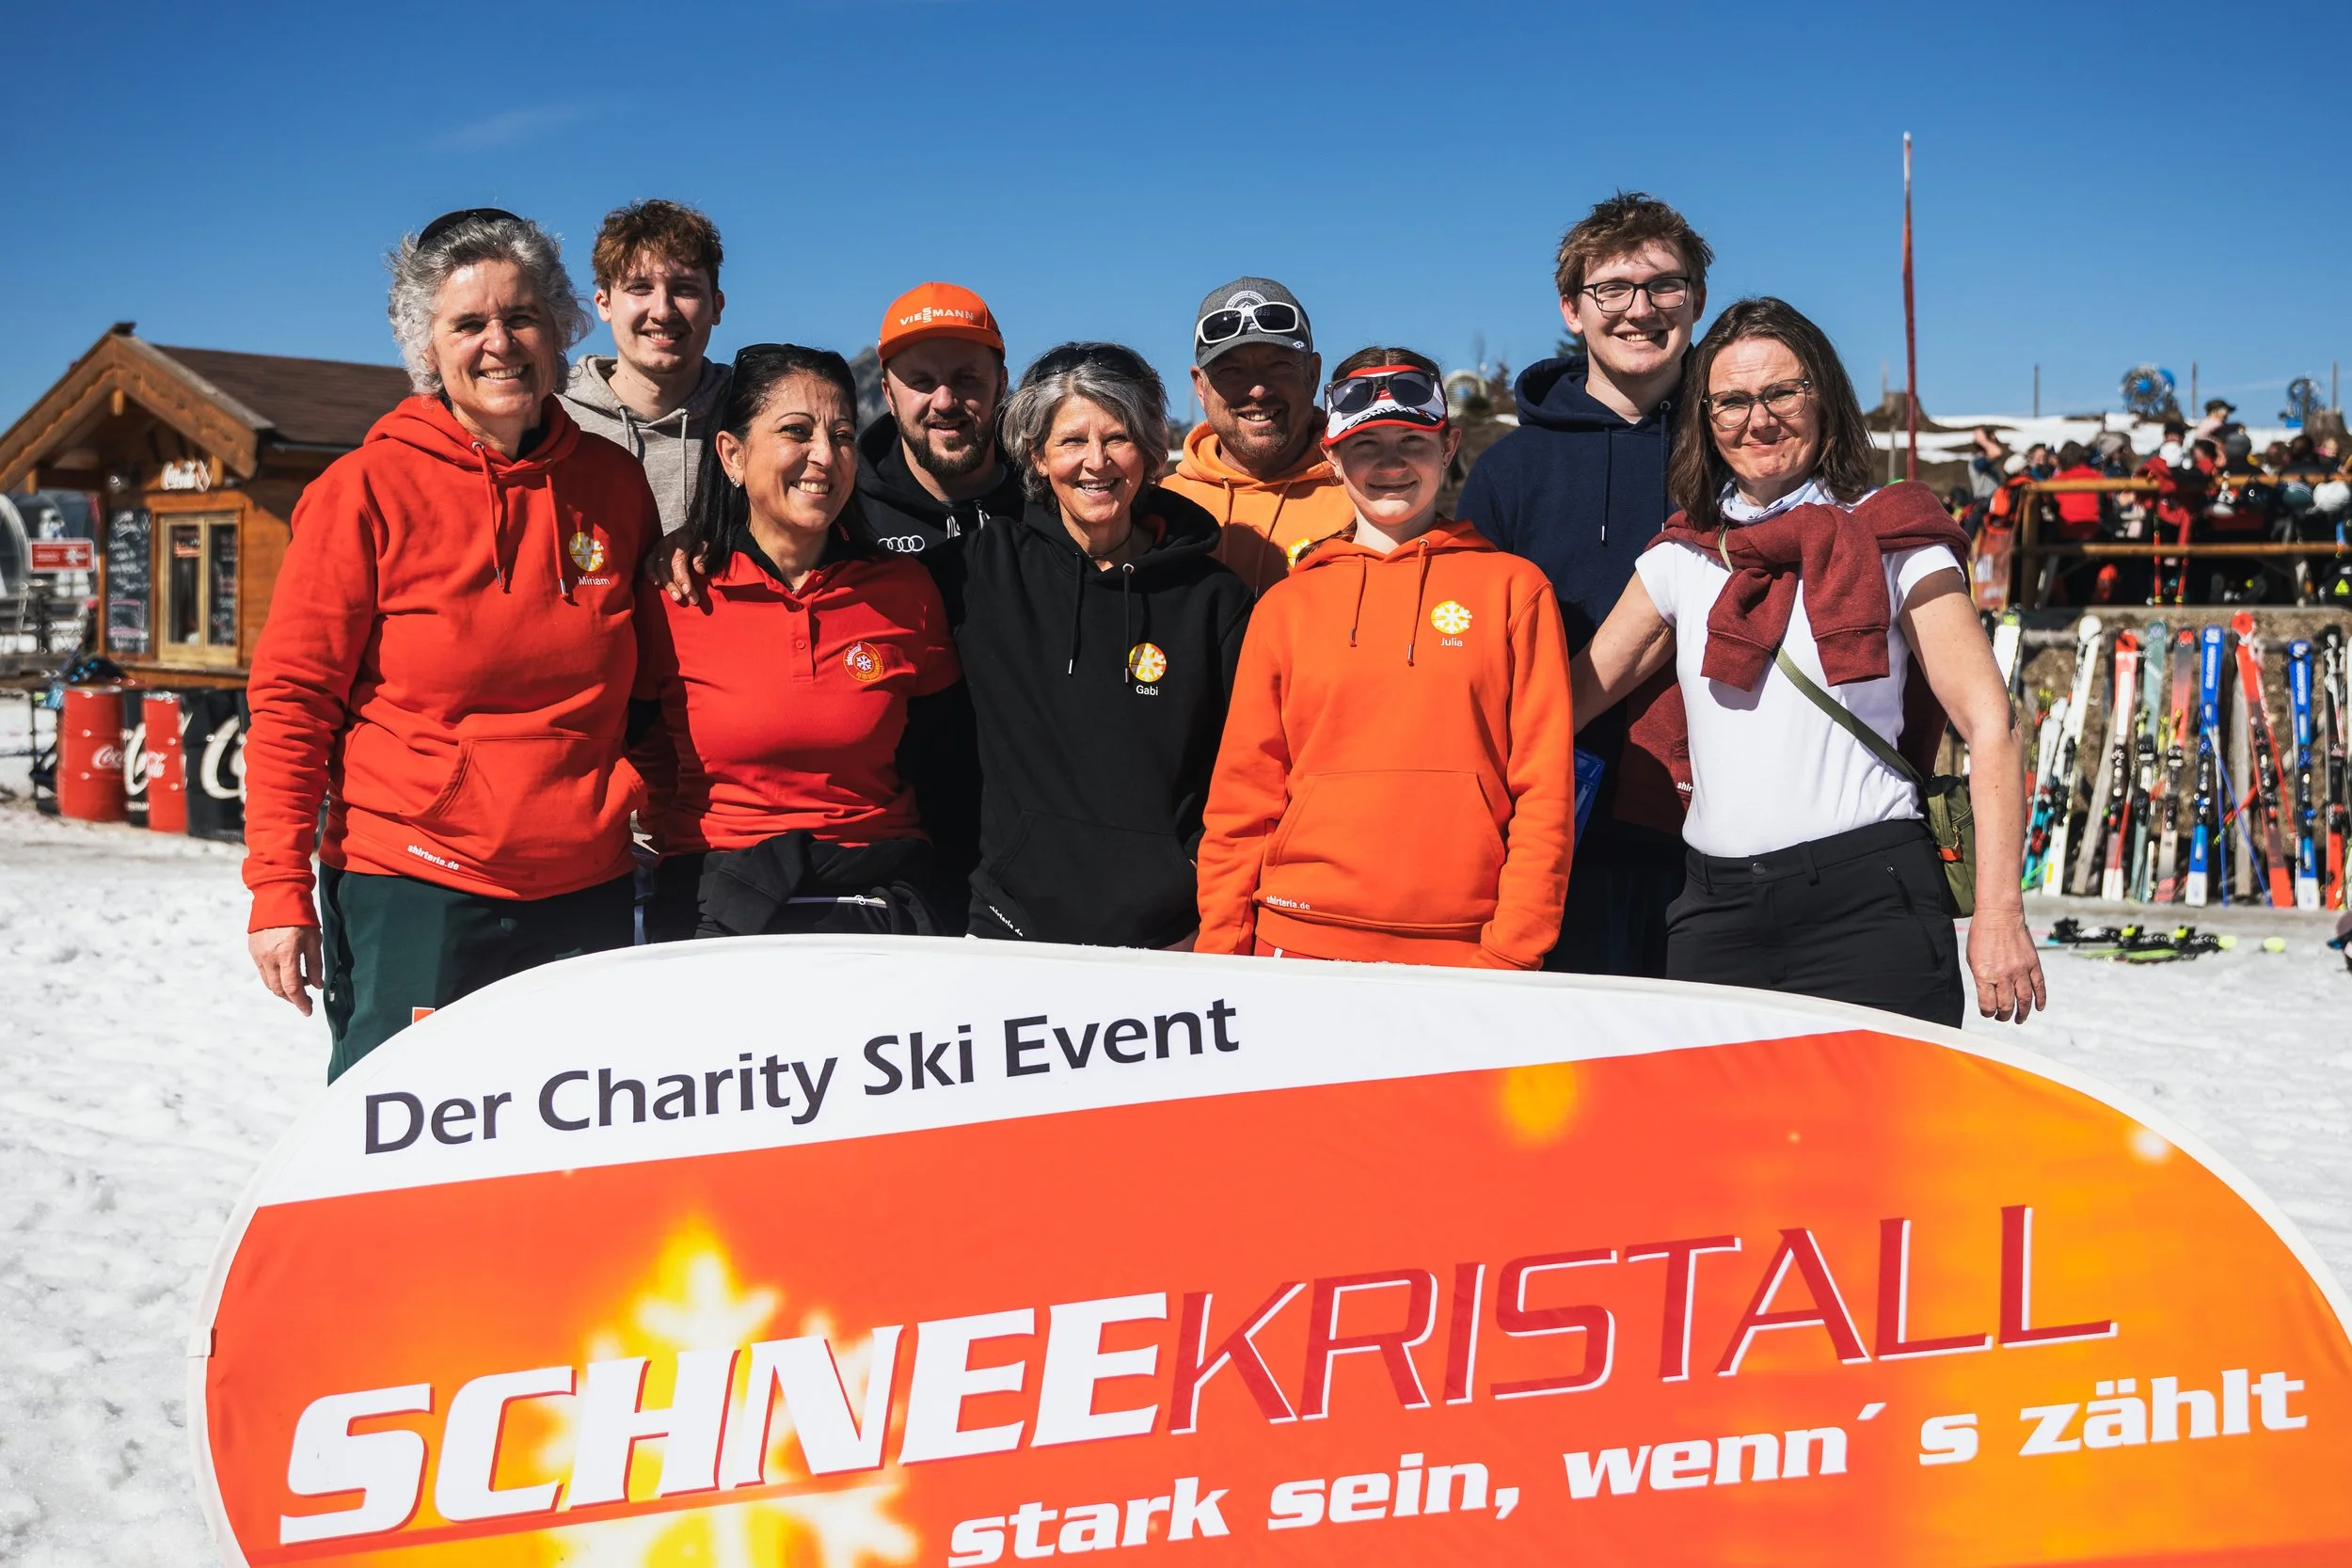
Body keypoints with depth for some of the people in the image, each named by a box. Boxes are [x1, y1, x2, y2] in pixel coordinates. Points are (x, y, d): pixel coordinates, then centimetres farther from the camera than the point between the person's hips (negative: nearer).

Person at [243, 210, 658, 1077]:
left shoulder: (614, 481, 7)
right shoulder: (367, 489, -4)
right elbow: (291, 696, -4)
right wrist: (279, 887, -9)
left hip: (586, 892, 4)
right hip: (411, 885, -3)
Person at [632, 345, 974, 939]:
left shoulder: (906, 590, 5)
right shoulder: (671, 594, -1)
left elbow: (941, 773, 12)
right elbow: (643, 759, 9)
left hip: (883, 896, 2)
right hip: (718, 909, -2)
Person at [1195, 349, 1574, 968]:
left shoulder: (1513, 587, 6)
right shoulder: (1286, 606, 11)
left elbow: (1544, 791, 1)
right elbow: (1242, 796, 10)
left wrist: (1511, 952, -6)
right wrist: (1221, 952, 2)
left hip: (1459, 952, -1)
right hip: (1299, 940, 2)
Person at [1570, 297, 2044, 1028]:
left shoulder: (1892, 541, 1)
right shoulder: (1681, 556, 13)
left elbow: (1990, 724, -3)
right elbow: (1574, 696, 16)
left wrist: (1998, 913, -11)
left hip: (1866, 897, -3)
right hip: (1715, 907, 4)